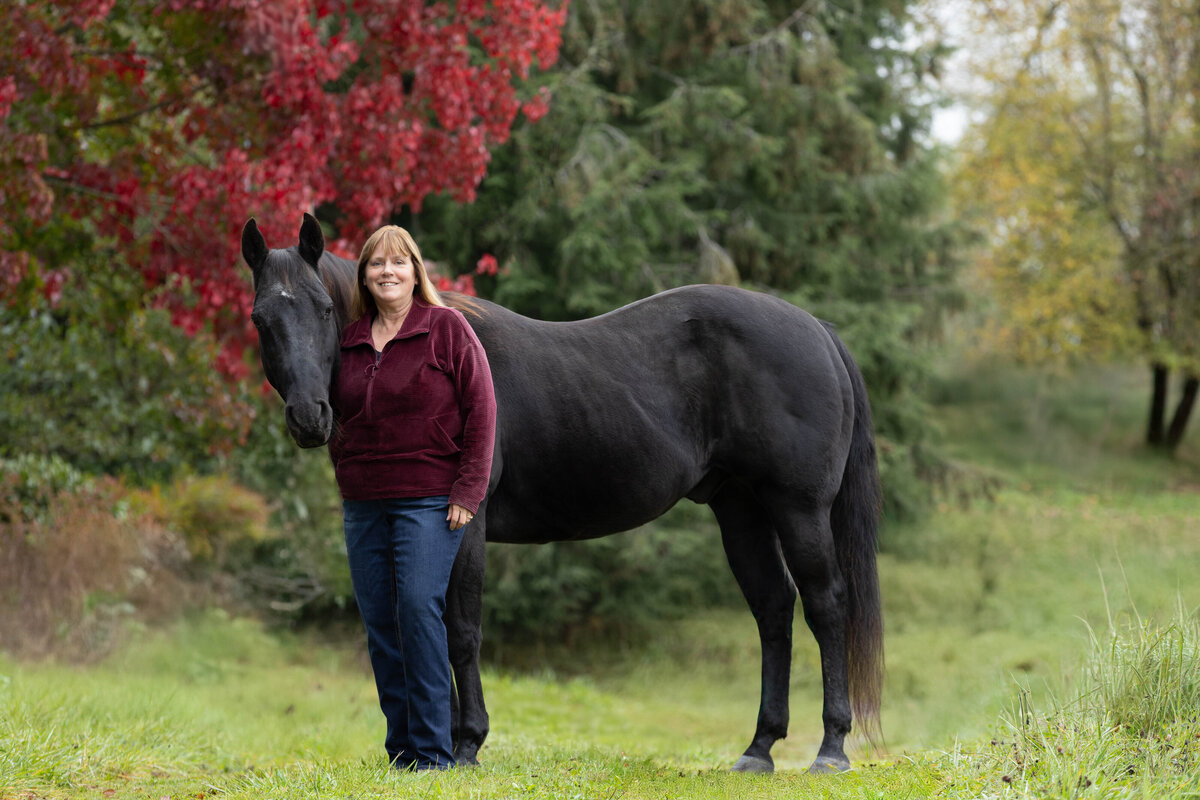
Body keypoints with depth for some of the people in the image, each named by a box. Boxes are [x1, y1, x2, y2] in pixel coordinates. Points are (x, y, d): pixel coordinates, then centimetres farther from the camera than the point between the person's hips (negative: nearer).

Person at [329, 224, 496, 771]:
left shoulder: (447, 328, -3)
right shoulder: (351, 340, 12)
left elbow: (480, 410, -6)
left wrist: (467, 492, -11)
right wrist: (344, 475, 12)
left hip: (428, 500, -6)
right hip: (363, 503, 6)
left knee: (418, 608, -16)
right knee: (378, 623, 5)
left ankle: (433, 749, -12)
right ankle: (400, 749, 12)